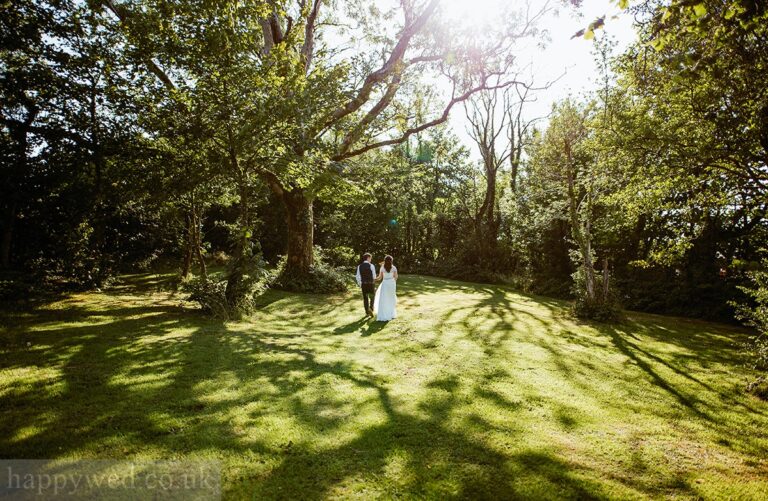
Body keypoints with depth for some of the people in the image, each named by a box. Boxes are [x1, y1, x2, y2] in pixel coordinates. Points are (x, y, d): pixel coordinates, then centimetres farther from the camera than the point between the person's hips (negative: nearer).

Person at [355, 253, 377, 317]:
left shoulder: (359, 266, 1)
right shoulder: (371, 266, -10)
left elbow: (357, 277, 1)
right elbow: (374, 276, -7)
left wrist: (359, 284, 13)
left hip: (363, 284, 3)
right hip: (370, 284, -3)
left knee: (365, 298, 12)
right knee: (372, 297, 12)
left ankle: (367, 312, 15)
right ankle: (370, 309, -12)